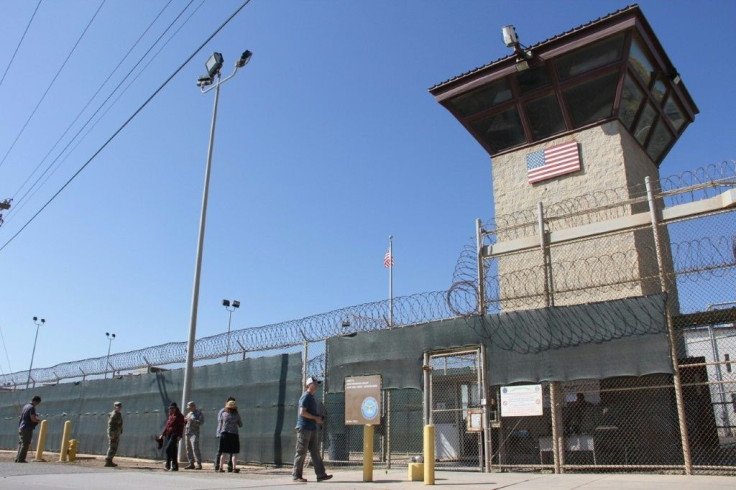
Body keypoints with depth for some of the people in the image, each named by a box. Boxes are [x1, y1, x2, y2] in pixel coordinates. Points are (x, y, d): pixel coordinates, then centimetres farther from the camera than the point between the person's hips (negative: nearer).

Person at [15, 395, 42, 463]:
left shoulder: (25, 406, 14)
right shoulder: (32, 407, -13)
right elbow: (33, 419, -21)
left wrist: (35, 415, 22)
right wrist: (39, 420, -2)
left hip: (21, 427, 9)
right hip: (27, 428, -9)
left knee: (21, 443, 15)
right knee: (25, 444, -4)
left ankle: (17, 458, 18)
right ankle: (21, 459, -4)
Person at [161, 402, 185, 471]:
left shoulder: (179, 416, -1)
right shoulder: (170, 415, 19)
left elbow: (181, 426, -6)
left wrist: (179, 436, -14)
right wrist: (163, 434, 15)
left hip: (174, 434, -7)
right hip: (167, 434, 7)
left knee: (168, 448, -20)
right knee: (173, 450, 6)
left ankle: (168, 465, -14)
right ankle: (175, 466, 10)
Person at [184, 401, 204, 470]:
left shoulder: (199, 413, -3)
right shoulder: (189, 413, 20)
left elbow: (201, 422, -15)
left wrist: (191, 420, -22)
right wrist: (185, 420, 7)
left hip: (194, 433, -8)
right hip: (187, 433, 8)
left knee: (195, 448, -13)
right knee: (188, 449, 7)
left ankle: (199, 464, -12)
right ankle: (191, 464, 14)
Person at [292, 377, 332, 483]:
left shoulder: (312, 397, 18)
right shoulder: (305, 396, -12)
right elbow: (302, 412, -20)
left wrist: (319, 418, 8)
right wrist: (316, 418, -15)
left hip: (312, 428, 9)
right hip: (304, 428, -9)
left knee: (315, 452, 7)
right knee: (301, 452, -2)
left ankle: (321, 474, 8)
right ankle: (296, 475, 6)